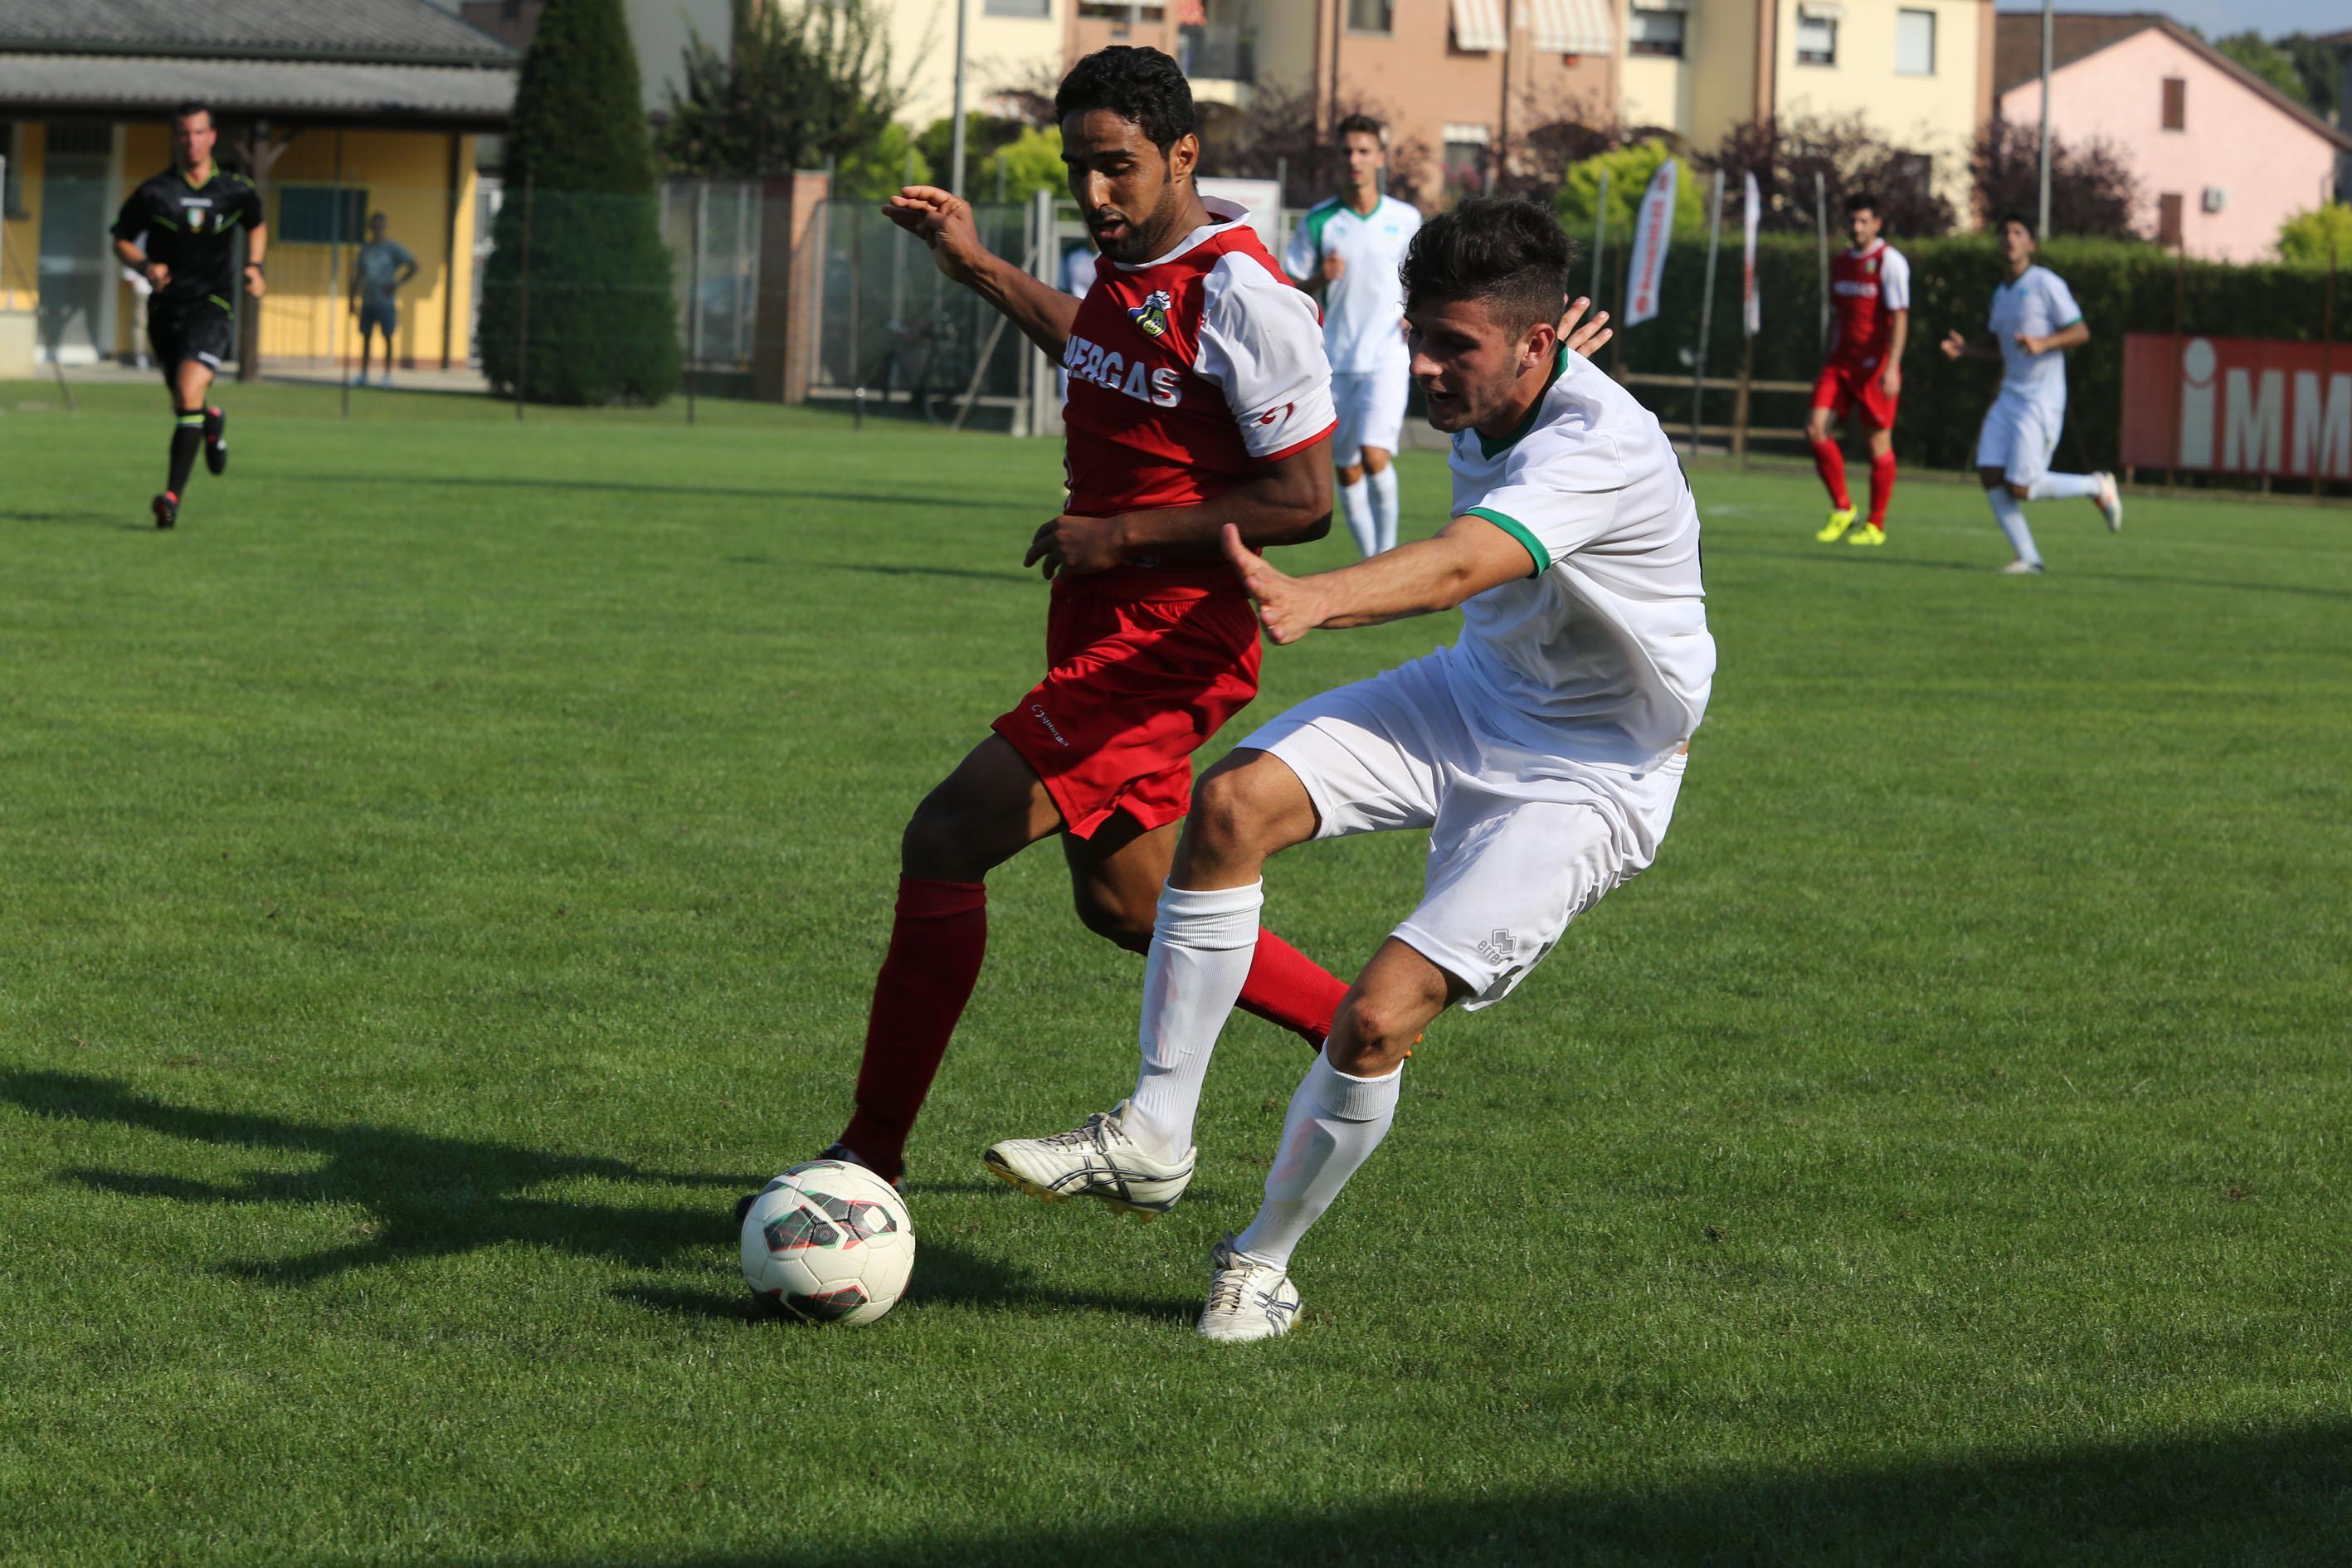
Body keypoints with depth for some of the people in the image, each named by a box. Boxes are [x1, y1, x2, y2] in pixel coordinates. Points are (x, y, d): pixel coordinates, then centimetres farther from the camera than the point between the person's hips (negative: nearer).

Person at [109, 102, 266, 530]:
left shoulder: (236, 191, 0)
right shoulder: (153, 192, -3)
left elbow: (256, 226, 21)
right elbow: (121, 240, 6)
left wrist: (254, 266, 4)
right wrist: (145, 266, -14)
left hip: (212, 306, -2)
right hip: (166, 309, 2)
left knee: (188, 394, -21)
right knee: (183, 403, 13)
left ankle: (173, 494, -22)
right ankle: (212, 423, 52)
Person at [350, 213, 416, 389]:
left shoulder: (393, 248, 0)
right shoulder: (365, 249, 12)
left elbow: (412, 266, -2)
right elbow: (358, 276, 17)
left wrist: (397, 283, -12)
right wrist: (353, 300, 13)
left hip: (386, 301, -4)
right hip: (367, 300, 4)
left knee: (387, 337, -3)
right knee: (365, 336, 6)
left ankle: (387, 375, 1)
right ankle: (362, 374, 11)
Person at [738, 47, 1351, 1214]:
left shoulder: (1242, 297, -19)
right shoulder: (1127, 263, 7)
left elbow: (1304, 503, -20)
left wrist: (1120, 535, -20)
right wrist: (975, 266, 30)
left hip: (1165, 641, -10)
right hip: (1105, 634, 10)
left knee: (945, 844, -14)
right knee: (1125, 902, 18)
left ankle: (872, 1155, -8)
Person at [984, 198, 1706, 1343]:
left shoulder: (1599, 451, -31)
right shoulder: (1485, 404, -5)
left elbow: (1458, 566, -50)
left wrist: (1314, 600, -66)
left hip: (1590, 776, -8)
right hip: (1478, 692, 8)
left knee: (1377, 1019, -20)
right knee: (1232, 802, -17)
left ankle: (1264, 1260, 5)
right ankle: (1153, 1139, -9)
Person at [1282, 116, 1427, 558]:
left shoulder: (1405, 219, 3)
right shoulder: (1317, 221, 1)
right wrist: (1320, 279, -17)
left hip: (1387, 357, -2)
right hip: (1336, 360, 2)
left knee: (1375, 456, -20)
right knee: (1347, 471, 6)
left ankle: (1388, 551, -4)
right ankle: (1372, 561, 20)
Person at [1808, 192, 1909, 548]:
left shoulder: (1890, 262, -9)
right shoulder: (1841, 262, 13)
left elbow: (1899, 317, -14)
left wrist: (1891, 368, -22)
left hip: (1875, 364, -6)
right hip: (1841, 361, 6)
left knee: (1880, 441, 0)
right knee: (1815, 428, -8)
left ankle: (1876, 526, 9)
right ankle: (1841, 508, 5)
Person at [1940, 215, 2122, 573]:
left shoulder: (2046, 284, -8)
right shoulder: (2001, 295, 16)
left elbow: (2081, 332, -9)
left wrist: (2042, 344, -25)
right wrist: (1964, 349, 9)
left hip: (2041, 400, -8)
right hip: (2009, 396, 8)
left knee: (2020, 488, -11)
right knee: (1990, 475, -8)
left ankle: (2097, 487, 12)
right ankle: (2028, 558, -2)